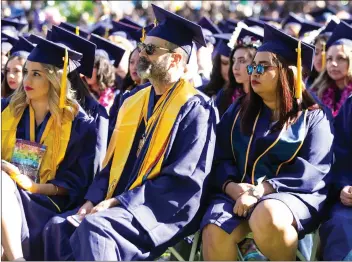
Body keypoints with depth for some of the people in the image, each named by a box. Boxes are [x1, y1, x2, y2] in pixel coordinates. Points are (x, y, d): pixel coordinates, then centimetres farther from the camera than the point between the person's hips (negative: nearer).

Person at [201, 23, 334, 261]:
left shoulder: (313, 118, 6)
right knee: (214, 232, -31)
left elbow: (313, 172, -6)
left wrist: (261, 190, -18)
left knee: (265, 217, -39)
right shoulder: (238, 111, 18)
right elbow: (220, 158, 11)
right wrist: (232, 187, -12)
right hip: (238, 192, 3)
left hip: (292, 194, -3)